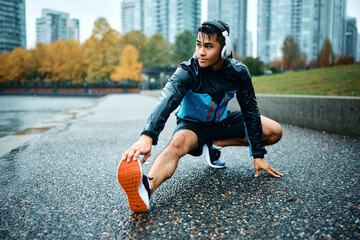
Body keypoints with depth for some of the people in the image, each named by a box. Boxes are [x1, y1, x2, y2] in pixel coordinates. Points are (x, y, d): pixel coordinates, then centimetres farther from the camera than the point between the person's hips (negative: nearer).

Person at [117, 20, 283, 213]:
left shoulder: (238, 72, -15)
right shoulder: (188, 71, -26)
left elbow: (250, 112, -8)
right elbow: (167, 101, -44)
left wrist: (258, 155, -9)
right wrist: (147, 136, -63)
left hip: (223, 121, 5)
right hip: (192, 125, -4)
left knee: (274, 131, -7)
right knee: (179, 141, -39)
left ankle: (214, 145, -6)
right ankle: (146, 188, -63)